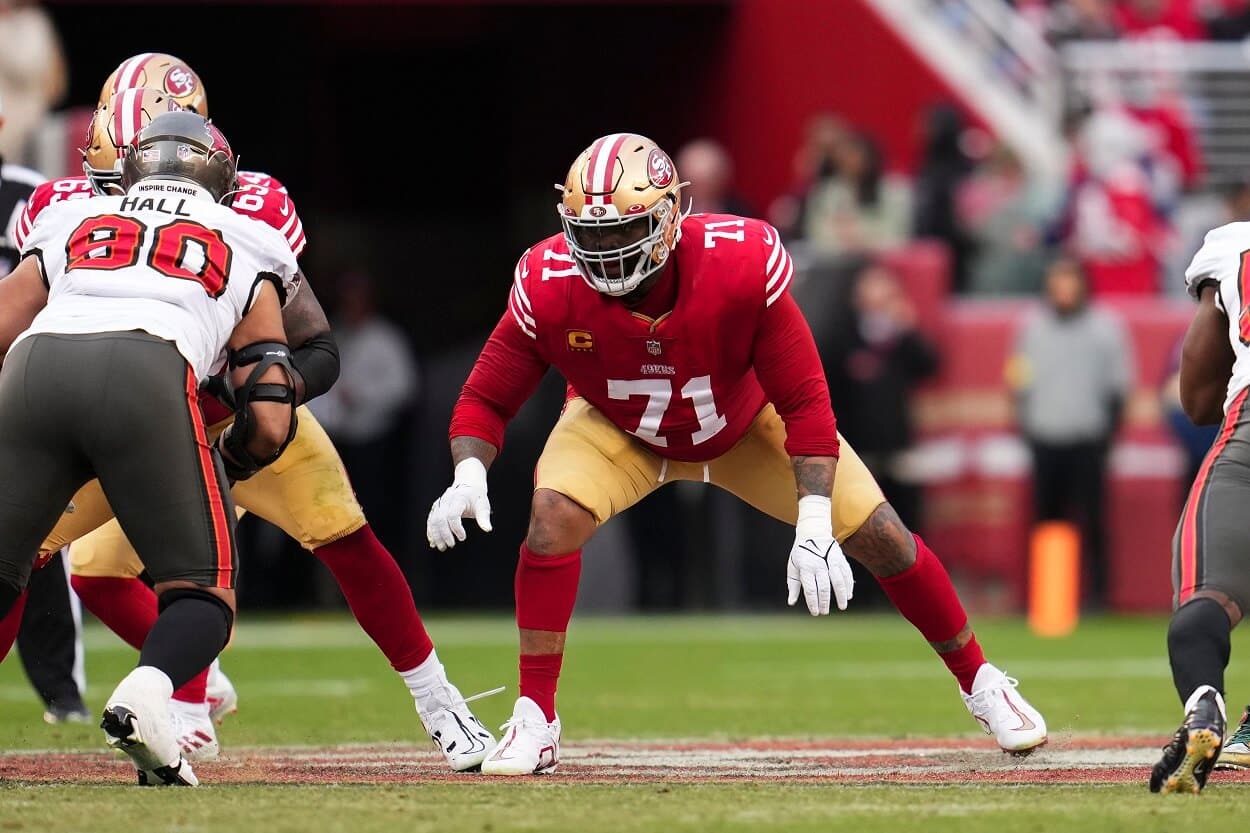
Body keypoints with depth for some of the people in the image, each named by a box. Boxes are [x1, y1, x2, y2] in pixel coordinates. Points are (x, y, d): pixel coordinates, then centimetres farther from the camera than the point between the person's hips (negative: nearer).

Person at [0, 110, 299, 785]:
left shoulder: (70, 224, 35)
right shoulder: (246, 249, 31)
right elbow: (269, 424, 21)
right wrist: (216, 471, 42)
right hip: (149, 374, -2)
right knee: (202, 591, 9)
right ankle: (144, 694, -21)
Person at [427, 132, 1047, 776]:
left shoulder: (741, 269, -38)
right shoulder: (550, 288, -33)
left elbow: (804, 402, -30)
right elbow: (486, 400, -22)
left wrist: (814, 527, -37)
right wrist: (468, 476, -43)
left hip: (744, 421, 0)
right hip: (620, 428, 0)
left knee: (875, 532, -6)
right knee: (554, 516, -28)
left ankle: (980, 683, 17)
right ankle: (534, 719, -14)